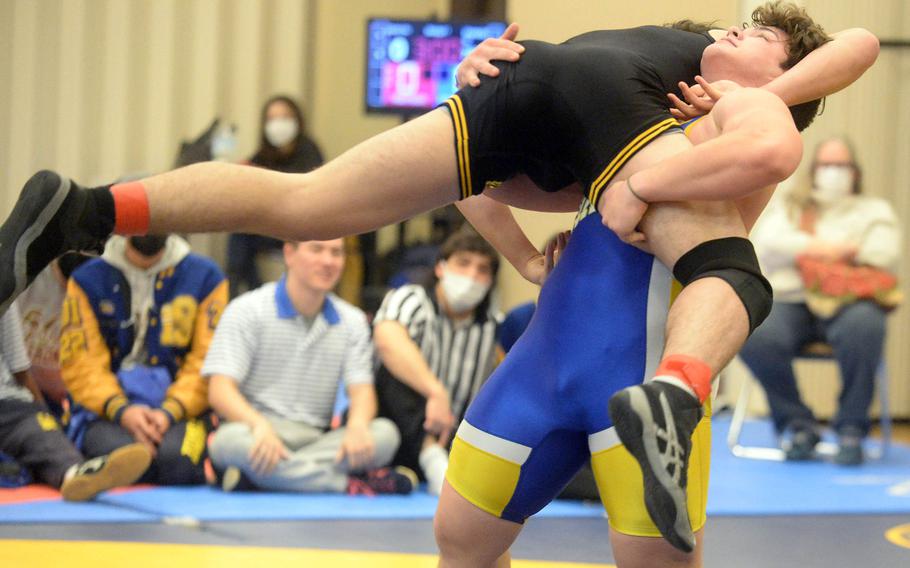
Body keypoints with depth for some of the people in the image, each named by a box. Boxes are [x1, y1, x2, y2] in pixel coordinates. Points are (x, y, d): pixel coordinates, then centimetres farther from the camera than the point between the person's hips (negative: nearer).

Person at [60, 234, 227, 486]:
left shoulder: (204, 276, 9)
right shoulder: (87, 279, 8)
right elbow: (81, 362, 1)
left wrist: (170, 412, -14)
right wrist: (121, 410, -17)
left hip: (181, 408, 0)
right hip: (107, 409, 0)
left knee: (177, 457, -35)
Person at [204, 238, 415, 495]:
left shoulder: (351, 321, 14)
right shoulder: (247, 311, 1)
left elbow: (361, 391, 4)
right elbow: (220, 390, -9)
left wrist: (357, 427, -21)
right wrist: (260, 426, -30)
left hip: (318, 440, 3)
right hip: (261, 435, -3)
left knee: (384, 433, -24)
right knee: (231, 440, -38)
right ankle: (354, 484, -33)